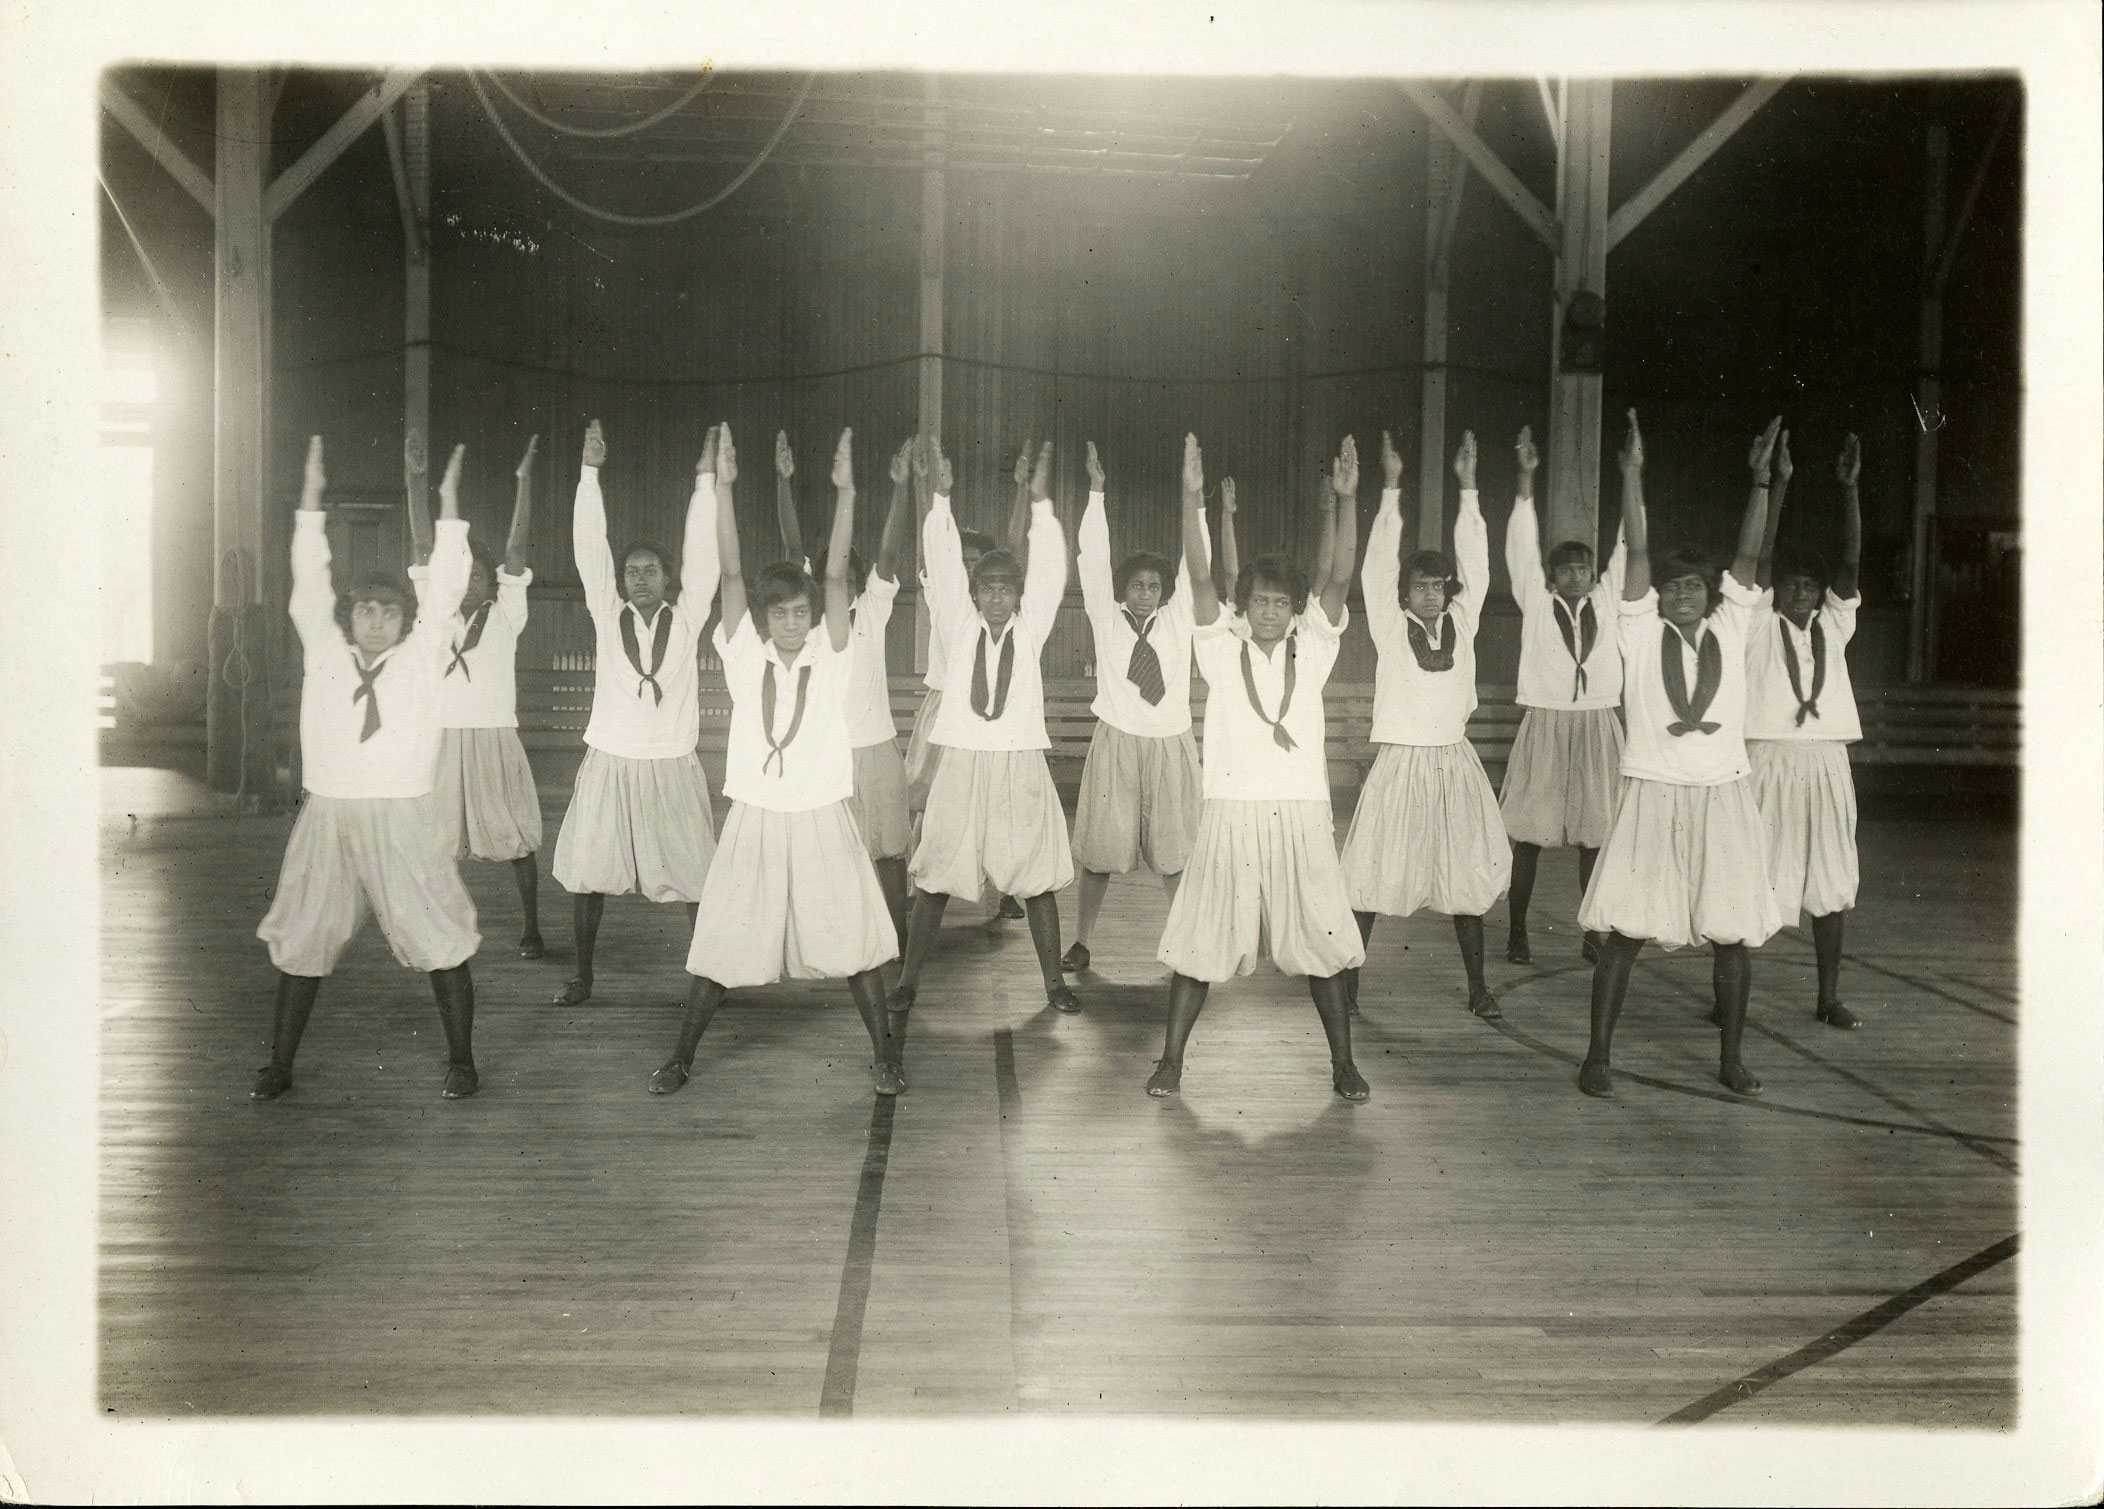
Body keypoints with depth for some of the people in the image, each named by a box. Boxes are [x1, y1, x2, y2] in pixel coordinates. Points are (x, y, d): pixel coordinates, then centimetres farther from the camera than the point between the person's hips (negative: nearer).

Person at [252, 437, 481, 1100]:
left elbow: (445, 590, -4)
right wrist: (310, 499, -1)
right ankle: (278, 1065, 22)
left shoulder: (423, 656, 2)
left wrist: (449, 507, -9)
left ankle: (460, 1060, 12)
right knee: (301, 943, 9)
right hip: (326, 818, 2)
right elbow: (308, 584, 4)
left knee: (441, 939, -1)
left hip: (403, 819, -2)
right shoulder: (325, 652, 7)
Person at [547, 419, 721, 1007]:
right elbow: (589, 545, -4)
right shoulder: (608, 614, 2)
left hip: (674, 766, -1)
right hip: (609, 764, 1)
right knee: (586, 873, 4)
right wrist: (590, 471, -10)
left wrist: (706, 479, -13)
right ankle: (582, 975, 19)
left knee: (695, 875, 1)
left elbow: (702, 551, -7)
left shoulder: (685, 617, 0)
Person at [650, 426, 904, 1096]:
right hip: (754, 819, 1)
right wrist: (723, 484, -16)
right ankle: (682, 1056, 23)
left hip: (822, 820, -1)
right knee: (723, 941, 8)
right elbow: (731, 572, -9)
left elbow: (836, 575, -13)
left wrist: (845, 492, -21)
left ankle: (883, 1053, 18)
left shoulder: (830, 654, -3)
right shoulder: (745, 656, -2)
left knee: (852, 939, 3)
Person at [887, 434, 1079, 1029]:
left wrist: (1041, 503, -17)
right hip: (962, 765, 0)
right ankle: (907, 981, 15)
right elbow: (942, 567, -7)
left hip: (1021, 767, 0)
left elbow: (1050, 573, -7)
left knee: (1037, 876, 5)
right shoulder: (958, 628, 3)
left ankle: (1054, 981, 17)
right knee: (936, 876, 4)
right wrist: (940, 497, -17)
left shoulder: (1029, 631, 3)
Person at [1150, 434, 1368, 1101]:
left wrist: (1346, 498, -17)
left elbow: (1337, 577, -6)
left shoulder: (1312, 652, 5)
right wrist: (1193, 496, -20)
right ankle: (1171, 1058, 16)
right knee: (1203, 939, 5)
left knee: (1321, 940, 6)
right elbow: (1199, 578, -9)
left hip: (1302, 816, 1)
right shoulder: (1222, 652, 3)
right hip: (1230, 814, -1)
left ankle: (1343, 1062, 20)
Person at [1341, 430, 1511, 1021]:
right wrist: (1391, 488, -14)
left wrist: (1467, 486, -1)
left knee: (1467, 873, 6)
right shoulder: (1390, 627, -3)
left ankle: (1477, 987, 15)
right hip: (1401, 762, -3)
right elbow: (1379, 563, -9)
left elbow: (1475, 561, 3)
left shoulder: (1461, 622, 5)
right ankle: (1348, 979, 10)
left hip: (1455, 762, 3)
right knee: (1375, 873, -1)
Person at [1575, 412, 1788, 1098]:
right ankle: (1598, 1055, 7)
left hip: (1723, 796, 3)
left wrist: (1761, 477, -5)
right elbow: (1637, 551, -7)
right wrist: (1632, 470, -14)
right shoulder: (1642, 631, 1)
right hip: (1653, 793, -3)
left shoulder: (1729, 629, 8)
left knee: (1732, 932, 7)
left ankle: (1731, 1058, 21)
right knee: (1626, 931, -2)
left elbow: (1748, 555, 1)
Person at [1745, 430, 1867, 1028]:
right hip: (1769, 760, -4)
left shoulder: (1833, 626, 10)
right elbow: (1760, 557, -10)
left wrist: (1849, 487, -11)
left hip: (1826, 763, 4)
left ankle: (1829, 997, 18)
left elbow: (1852, 562, -1)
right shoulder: (1760, 626, 1)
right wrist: (1779, 484, -17)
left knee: (1830, 883, 8)